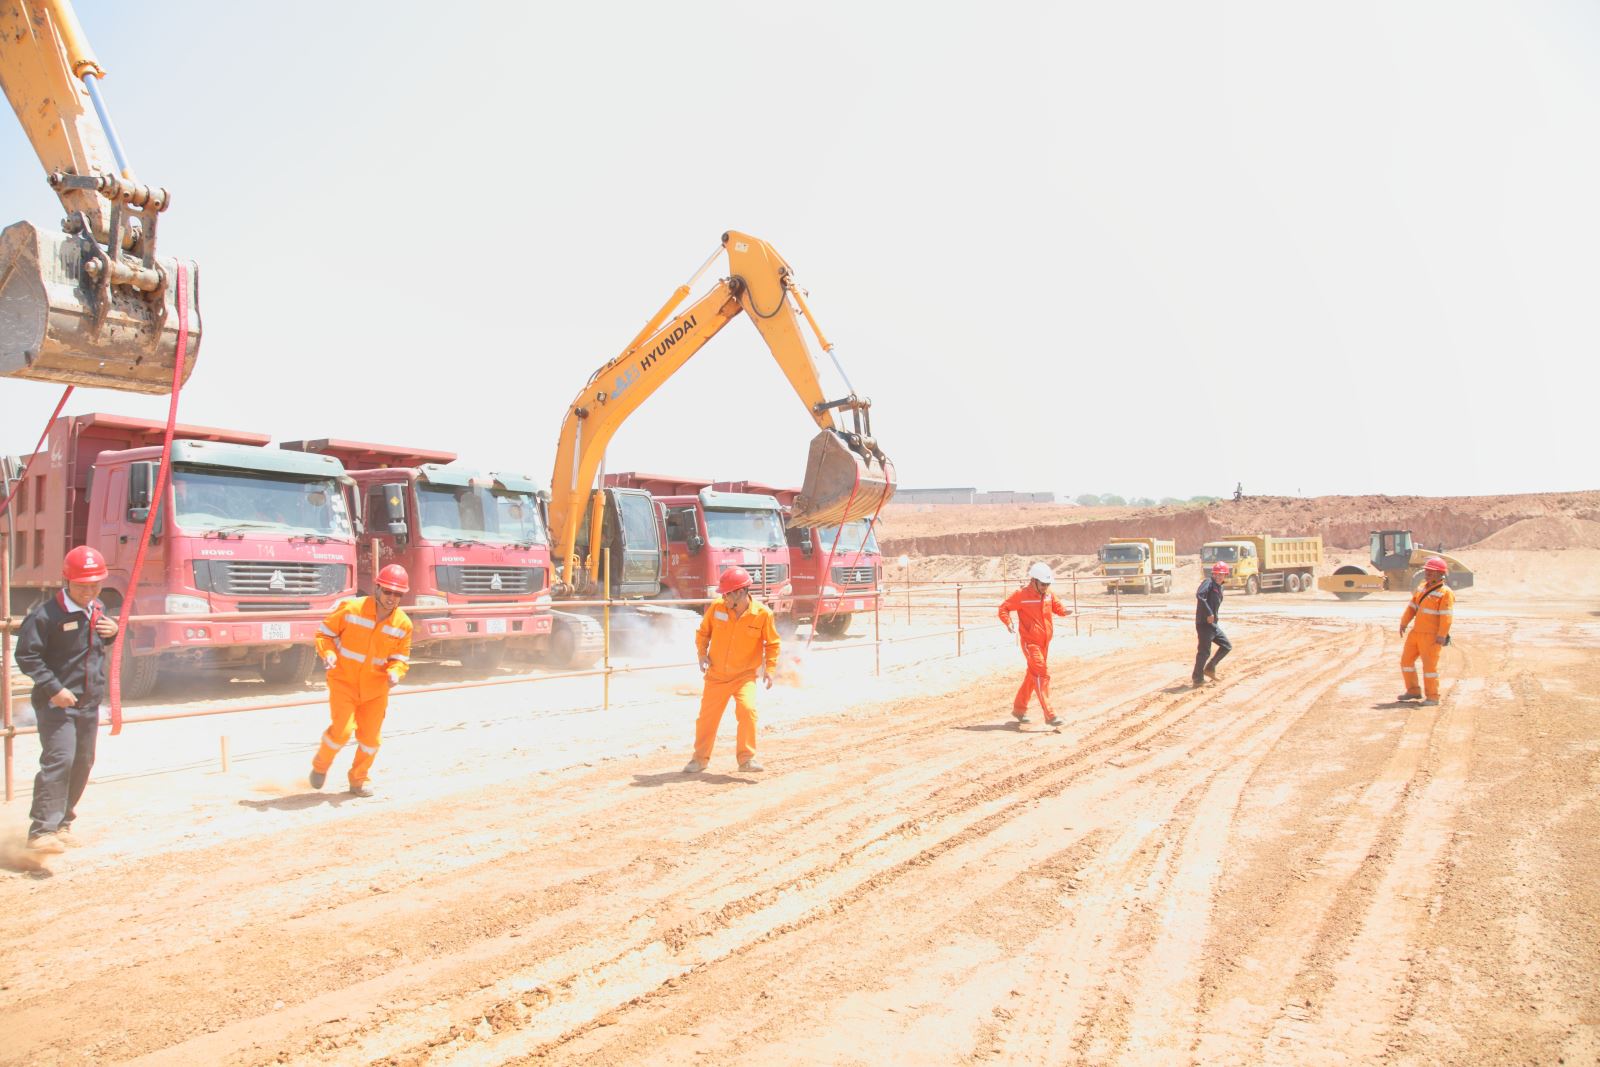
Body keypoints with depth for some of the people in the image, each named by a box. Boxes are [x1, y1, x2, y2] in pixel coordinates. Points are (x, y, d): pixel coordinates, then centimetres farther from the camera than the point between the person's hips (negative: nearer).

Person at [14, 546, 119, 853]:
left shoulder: (99, 609, 8)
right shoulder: (47, 614, -15)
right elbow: (26, 655, -14)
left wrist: (113, 631, 0)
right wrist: (53, 689, -21)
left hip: (90, 703, 8)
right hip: (57, 703, -7)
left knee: (83, 763, 13)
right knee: (59, 760, -17)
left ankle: (62, 823, 26)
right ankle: (41, 831, -14)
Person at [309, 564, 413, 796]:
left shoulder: (403, 624, -6)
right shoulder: (351, 608, -15)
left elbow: (400, 657, 3)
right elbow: (325, 633, -3)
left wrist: (395, 672, -18)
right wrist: (328, 653, -21)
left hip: (375, 688, 3)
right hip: (344, 681, -3)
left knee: (371, 737, 8)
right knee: (343, 729, -13)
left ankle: (360, 778, 33)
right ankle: (320, 764, 19)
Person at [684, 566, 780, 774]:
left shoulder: (762, 614, -14)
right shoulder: (716, 607, -9)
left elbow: (772, 643, -1)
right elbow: (702, 632, 7)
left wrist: (769, 668, -9)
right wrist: (702, 654, -5)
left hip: (745, 675, -2)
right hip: (716, 675, 2)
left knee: (747, 709, -22)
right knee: (707, 715, 8)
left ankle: (746, 758, -5)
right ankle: (700, 759, 29)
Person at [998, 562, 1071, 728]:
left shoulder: (1049, 594, 5)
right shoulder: (1021, 595, -13)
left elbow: (1057, 607, 12)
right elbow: (1003, 608, -7)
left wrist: (1065, 611, -12)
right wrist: (1008, 623, -24)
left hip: (1044, 642, 7)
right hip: (1030, 643, -7)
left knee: (1032, 675, 17)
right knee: (1042, 675, -14)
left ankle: (1018, 709, 32)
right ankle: (1049, 715, -15)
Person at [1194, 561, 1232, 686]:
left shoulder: (1220, 587, 16)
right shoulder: (1208, 582, -11)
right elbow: (1199, 595, -28)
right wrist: (1209, 613, -27)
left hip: (1213, 624, 9)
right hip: (1204, 623, -9)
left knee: (1227, 646, 13)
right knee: (1204, 651, -5)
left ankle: (1209, 668, 21)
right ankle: (1197, 679, 5)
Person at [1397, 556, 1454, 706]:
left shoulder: (1445, 592, -11)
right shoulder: (1422, 587, 12)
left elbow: (1446, 616, -17)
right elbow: (1412, 606, 16)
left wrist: (1442, 635, -22)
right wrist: (1404, 623, 11)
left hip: (1432, 636, -8)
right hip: (1416, 632, 8)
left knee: (1429, 665, -4)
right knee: (1406, 660, 11)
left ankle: (1432, 697, 7)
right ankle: (1413, 691, 24)